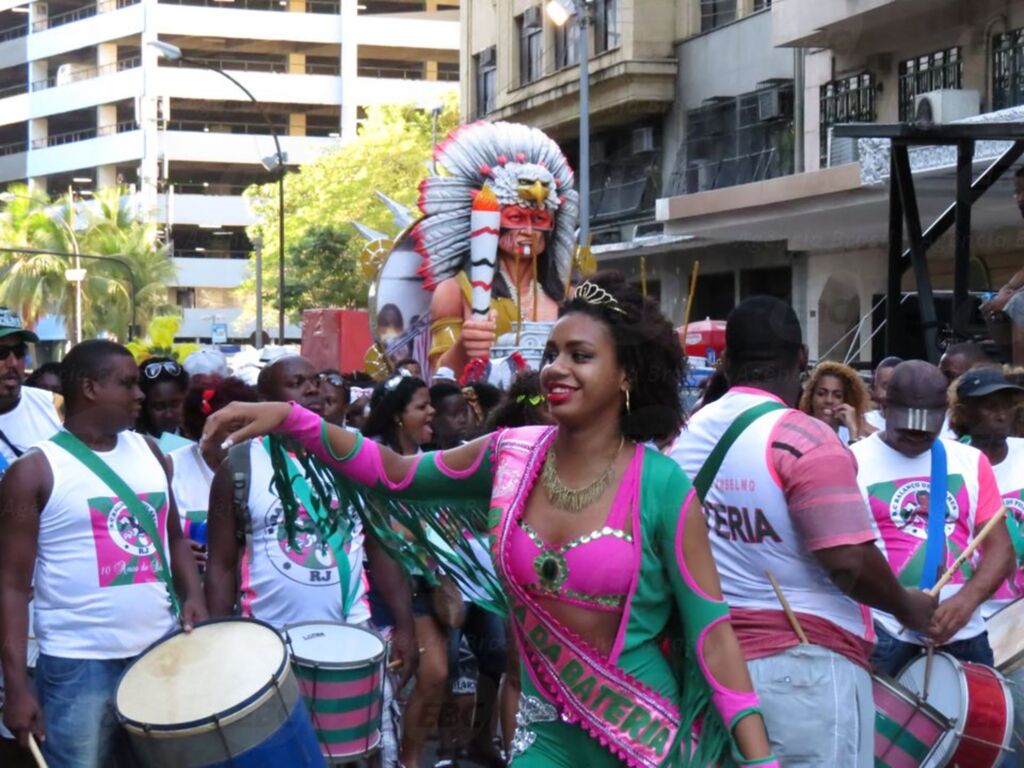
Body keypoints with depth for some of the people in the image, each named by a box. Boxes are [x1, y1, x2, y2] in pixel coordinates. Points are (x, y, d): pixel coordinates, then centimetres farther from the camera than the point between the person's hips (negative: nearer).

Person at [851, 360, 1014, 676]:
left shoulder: (971, 462, 11)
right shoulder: (854, 462, 0)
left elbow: (1000, 549, 5)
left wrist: (966, 600, -14)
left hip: (964, 633, 4)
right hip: (884, 635, -3)